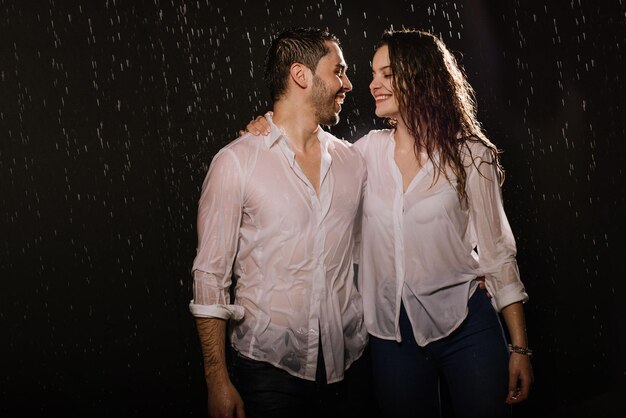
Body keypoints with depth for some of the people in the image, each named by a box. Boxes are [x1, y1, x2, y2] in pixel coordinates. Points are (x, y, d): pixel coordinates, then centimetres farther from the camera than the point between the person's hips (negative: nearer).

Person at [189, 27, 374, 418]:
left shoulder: (352, 161, 6)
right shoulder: (237, 161, -8)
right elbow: (211, 276, -7)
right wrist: (218, 380, -9)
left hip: (347, 363, 4)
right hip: (268, 367, -4)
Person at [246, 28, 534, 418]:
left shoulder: (468, 155, -5)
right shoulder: (370, 149, 3)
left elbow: (497, 252, -3)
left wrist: (520, 346, -4)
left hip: (466, 324, -2)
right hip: (393, 331, 3)